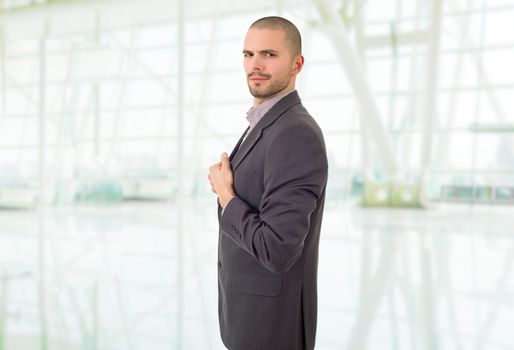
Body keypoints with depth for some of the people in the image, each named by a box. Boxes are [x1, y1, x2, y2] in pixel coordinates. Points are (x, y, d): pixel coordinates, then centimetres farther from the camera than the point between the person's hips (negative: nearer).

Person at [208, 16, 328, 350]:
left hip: (270, 317, -9)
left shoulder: (297, 135, -26)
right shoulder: (265, 126, 7)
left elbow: (276, 250, -30)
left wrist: (225, 196, -17)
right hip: (250, 303, 9)